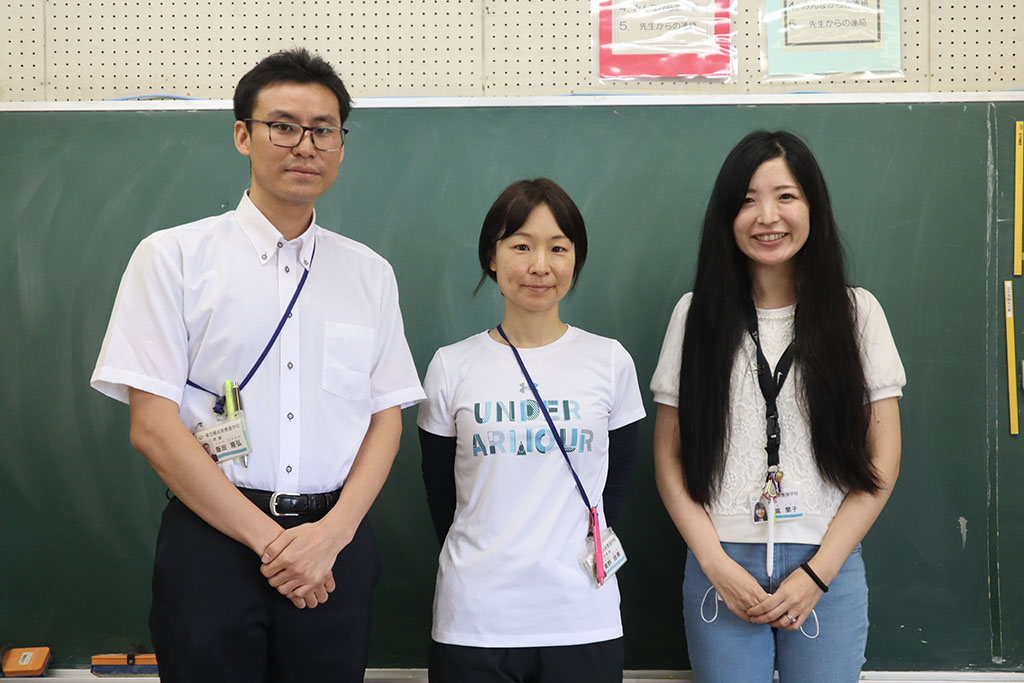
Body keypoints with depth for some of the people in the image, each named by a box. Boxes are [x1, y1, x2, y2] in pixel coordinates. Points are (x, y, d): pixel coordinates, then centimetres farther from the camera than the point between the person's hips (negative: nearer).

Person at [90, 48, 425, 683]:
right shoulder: (173, 257, -1)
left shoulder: (370, 273, 10)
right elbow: (153, 426, -6)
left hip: (336, 542, 3)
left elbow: (387, 419, 8)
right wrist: (268, 540, -10)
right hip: (213, 537, -2)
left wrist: (331, 534, -8)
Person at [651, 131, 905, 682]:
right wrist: (716, 563, -6)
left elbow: (881, 460, 1)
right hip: (721, 569, 0)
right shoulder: (696, 315, 4)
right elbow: (669, 457, 4)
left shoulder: (857, 312, 2)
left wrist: (818, 573, -6)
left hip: (830, 570, 0)